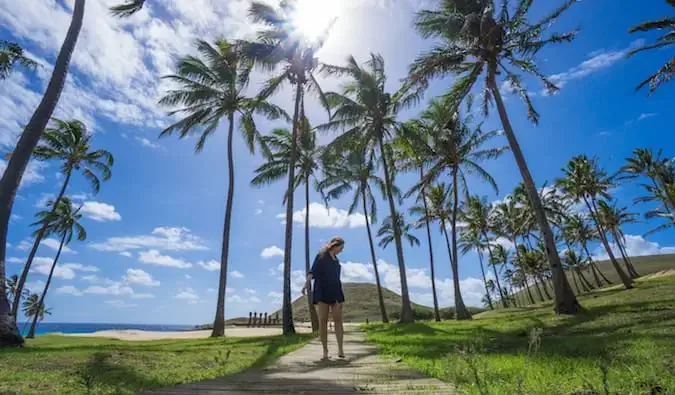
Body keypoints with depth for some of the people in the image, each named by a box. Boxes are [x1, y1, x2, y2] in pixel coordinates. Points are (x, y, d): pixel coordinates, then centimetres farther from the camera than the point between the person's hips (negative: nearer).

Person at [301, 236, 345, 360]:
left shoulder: (336, 260, 19)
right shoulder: (321, 255, 1)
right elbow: (313, 271, -11)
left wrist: (340, 296, 22)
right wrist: (307, 282, -29)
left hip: (335, 292, 5)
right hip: (322, 291, -5)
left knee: (338, 320, -3)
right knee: (322, 320, -7)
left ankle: (340, 349, 2)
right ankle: (325, 351, -1)